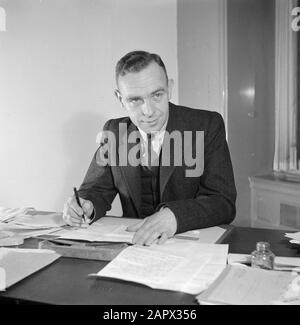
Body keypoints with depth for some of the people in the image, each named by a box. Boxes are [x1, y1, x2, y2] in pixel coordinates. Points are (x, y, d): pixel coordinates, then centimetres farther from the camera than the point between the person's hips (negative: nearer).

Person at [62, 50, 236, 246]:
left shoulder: (208, 126, -8)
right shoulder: (114, 132, 3)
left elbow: (224, 203, -14)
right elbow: (96, 190, 9)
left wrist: (174, 215, -32)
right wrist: (86, 207, -15)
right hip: (133, 242, 4)